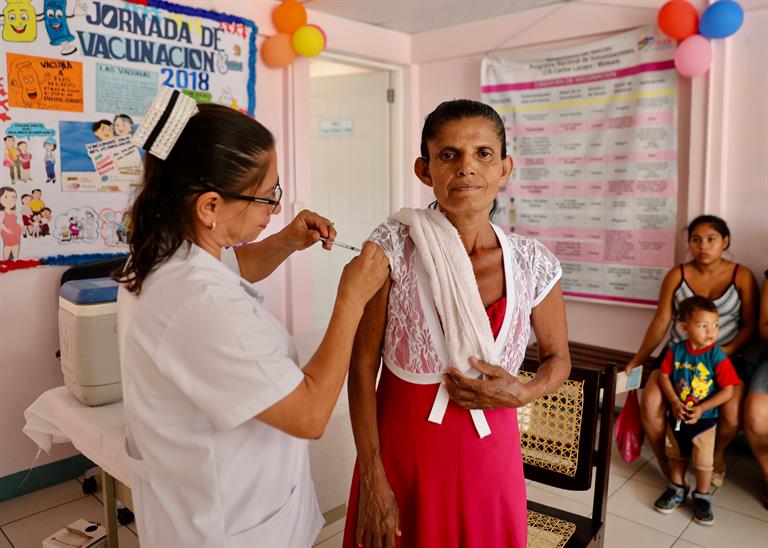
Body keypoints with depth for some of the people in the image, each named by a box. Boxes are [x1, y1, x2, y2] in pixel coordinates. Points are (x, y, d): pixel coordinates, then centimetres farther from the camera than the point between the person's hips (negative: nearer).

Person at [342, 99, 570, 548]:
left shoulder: (534, 264, -8)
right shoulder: (393, 247, -15)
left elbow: (559, 359, 7)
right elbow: (363, 366, -11)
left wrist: (523, 394, -14)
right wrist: (373, 479, -11)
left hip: (489, 449, 2)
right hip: (401, 445, -1)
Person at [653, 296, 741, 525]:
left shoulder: (717, 357, -19)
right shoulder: (676, 350, -11)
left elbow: (728, 391, -17)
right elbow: (664, 376, -5)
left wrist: (700, 409, -21)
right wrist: (675, 403, -17)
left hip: (704, 420, -3)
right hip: (677, 416, 3)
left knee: (703, 462, 10)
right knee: (676, 456, 20)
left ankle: (702, 497, 33)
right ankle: (677, 490, 40)